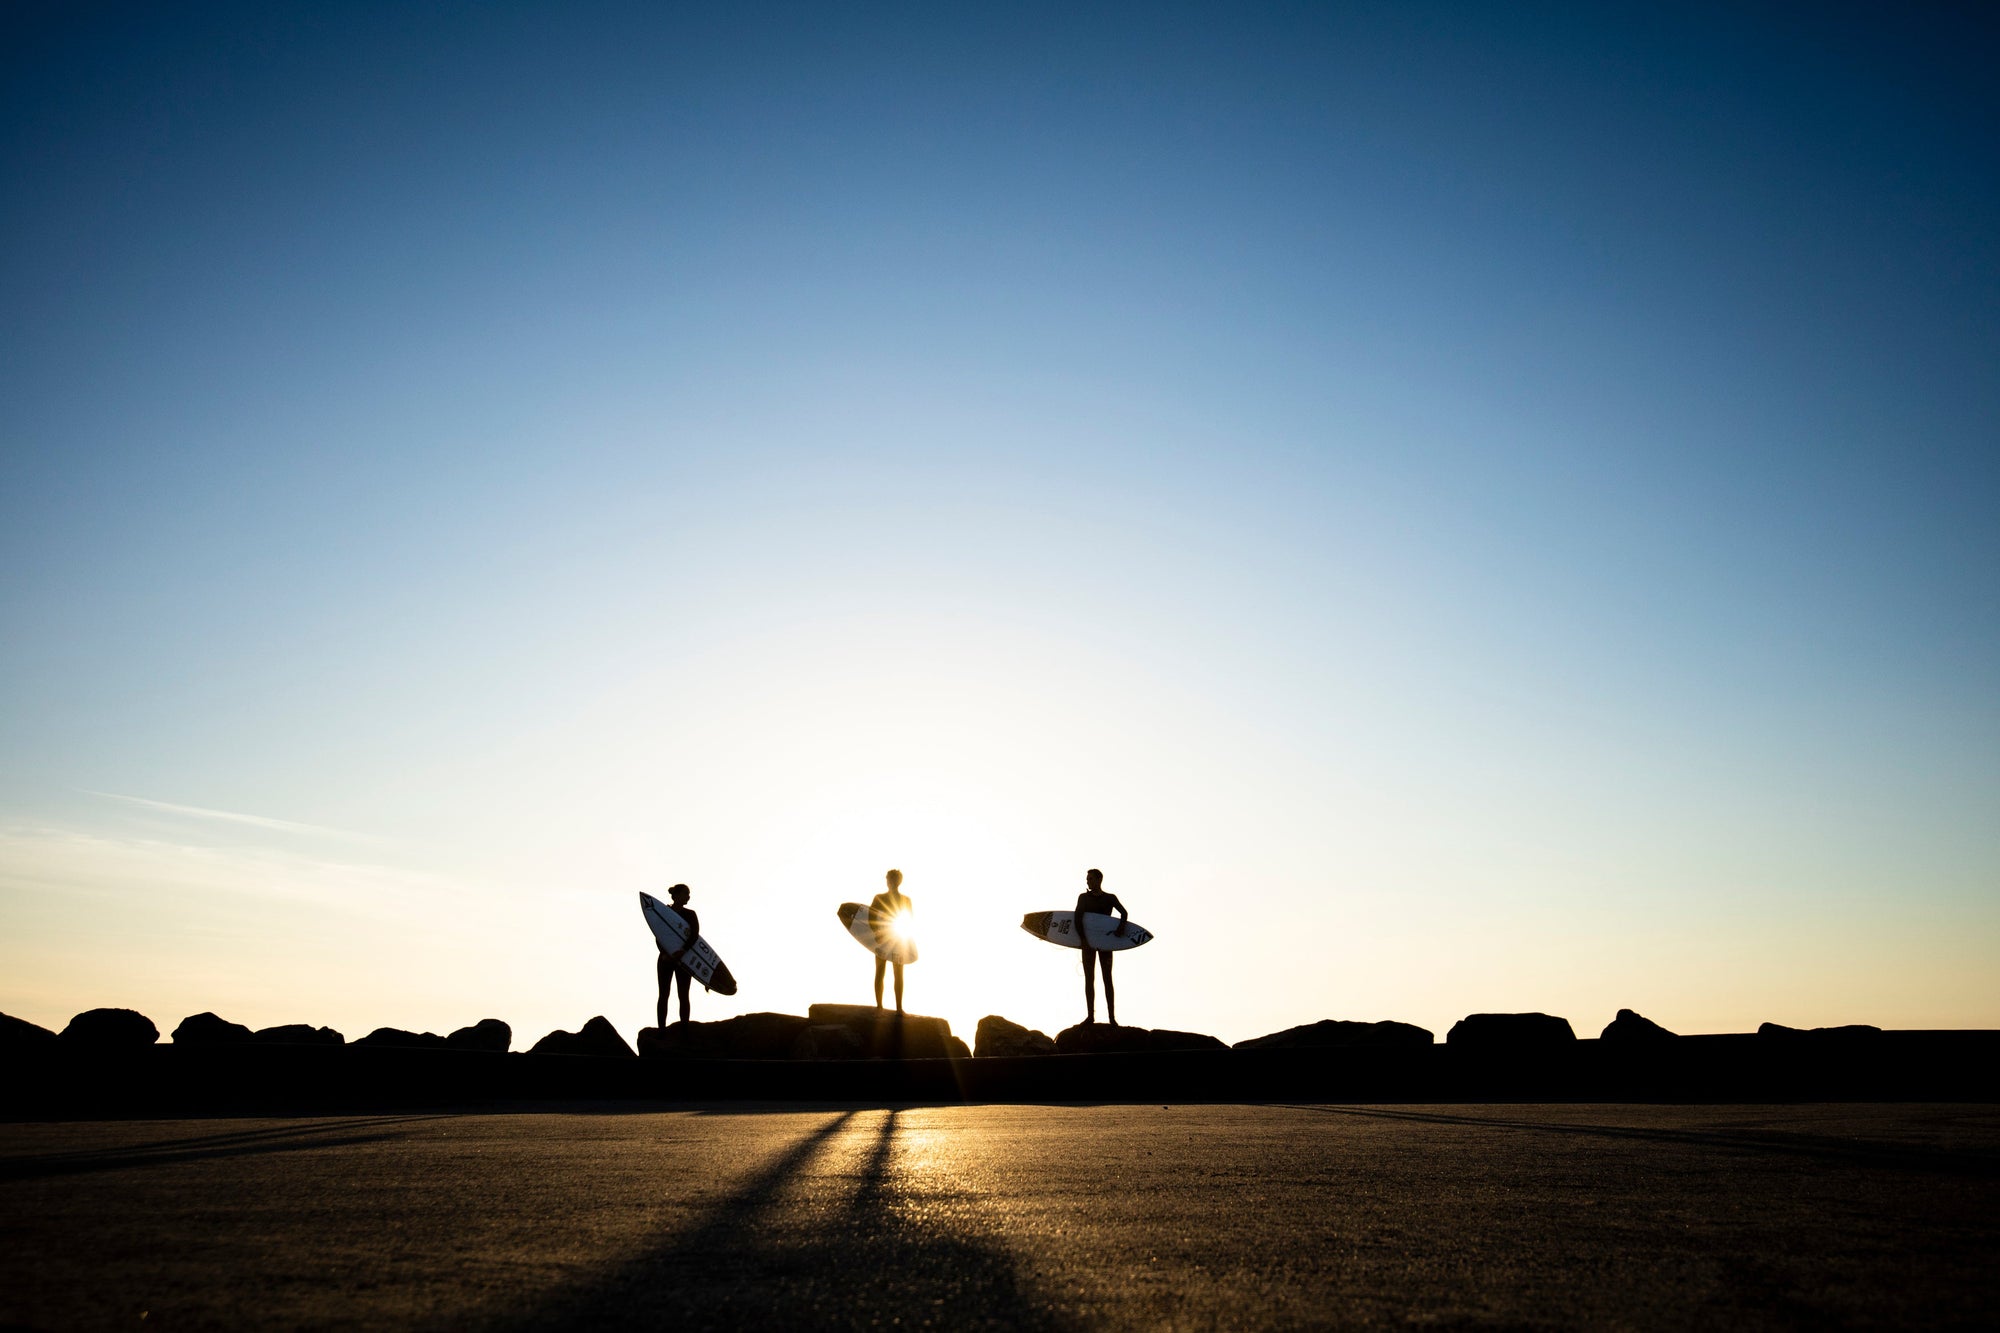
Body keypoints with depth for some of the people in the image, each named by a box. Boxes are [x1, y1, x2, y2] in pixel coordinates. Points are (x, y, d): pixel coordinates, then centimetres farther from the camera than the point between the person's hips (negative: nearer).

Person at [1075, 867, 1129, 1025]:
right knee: (1089, 979, 1)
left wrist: (1121, 927, -28)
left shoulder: (1110, 898, 5)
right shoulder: (1083, 897, 8)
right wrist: (1082, 938, -17)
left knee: (1107, 978, -4)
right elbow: (1078, 919, -4)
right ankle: (1090, 1015, 4)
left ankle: (1112, 1017, -7)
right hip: (1087, 941, 2)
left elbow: (1124, 912, -8)